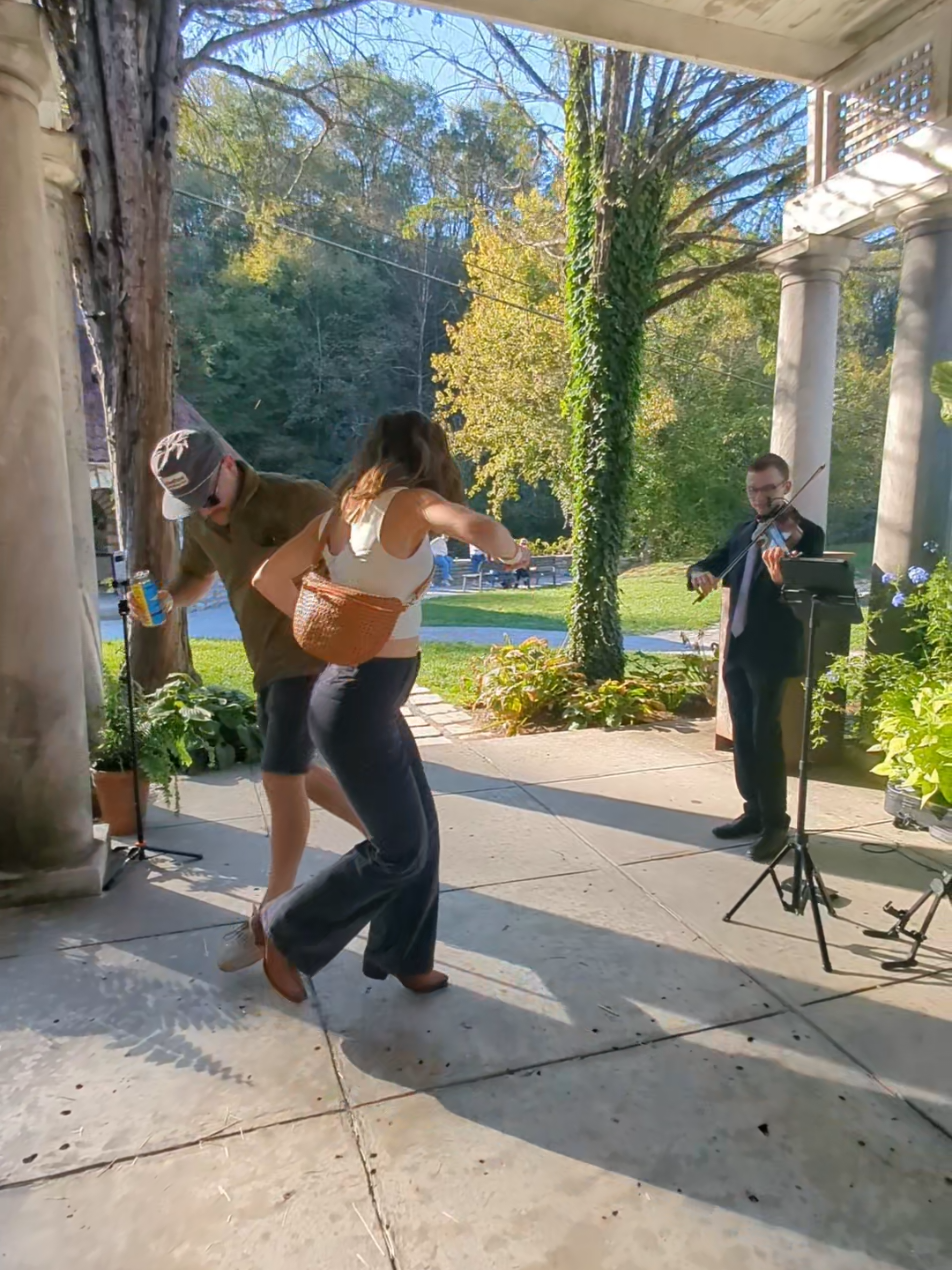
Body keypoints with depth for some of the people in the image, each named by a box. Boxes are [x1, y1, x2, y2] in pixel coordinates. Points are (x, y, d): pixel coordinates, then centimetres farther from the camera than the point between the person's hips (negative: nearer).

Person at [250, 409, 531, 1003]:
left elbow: (269, 576, 10)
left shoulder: (340, 512, 9)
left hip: (362, 692, 9)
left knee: (421, 831, 18)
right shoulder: (413, 502, -13)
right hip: (361, 702, -8)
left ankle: (403, 955, 34)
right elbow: (479, 528, -32)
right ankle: (285, 931, 24)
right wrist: (511, 552, -10)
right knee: (400, 849, 7)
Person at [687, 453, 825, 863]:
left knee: (765, 736, -6)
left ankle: (775, 822, 6)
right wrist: (699, 572, -12)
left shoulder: (806, 533, -7)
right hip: (737, 649, 7)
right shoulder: (743, 532, 14)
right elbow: (714, 563, 13)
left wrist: (781, 576, -42)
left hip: (772, 651, -7)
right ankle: (754, 811, 24)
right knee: (742, 734, 12)